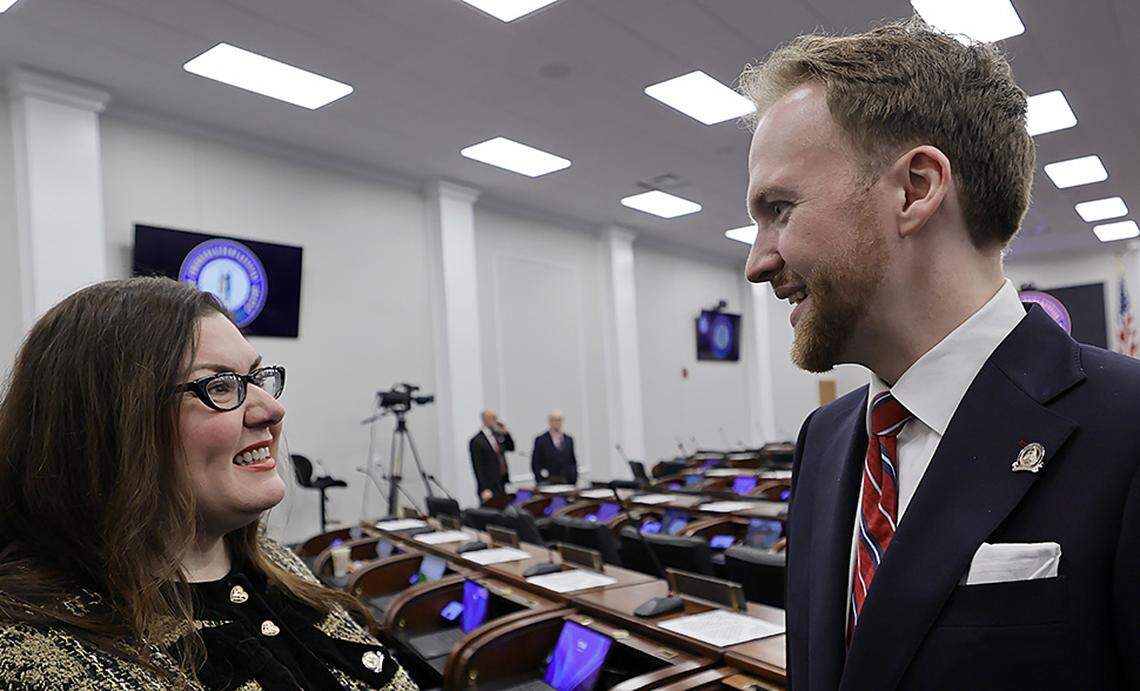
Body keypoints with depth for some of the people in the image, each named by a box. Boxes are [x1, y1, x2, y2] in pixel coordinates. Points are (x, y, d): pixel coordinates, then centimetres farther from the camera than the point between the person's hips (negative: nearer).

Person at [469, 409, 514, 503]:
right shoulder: (477, 441, -13)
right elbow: (478, 468, -15)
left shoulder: (497, 434, 7)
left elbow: (511, 447, 18)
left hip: (501, 484, 7)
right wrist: (484, 490, -19)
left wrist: (506, 432, 1)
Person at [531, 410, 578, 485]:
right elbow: (535, 464, -1)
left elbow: (573, 461, 16)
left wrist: (573, 479, 5)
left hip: (567, 482, 4)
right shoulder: (540, 440, 0)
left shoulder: (569, 439, 13)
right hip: (548, 483, -3)